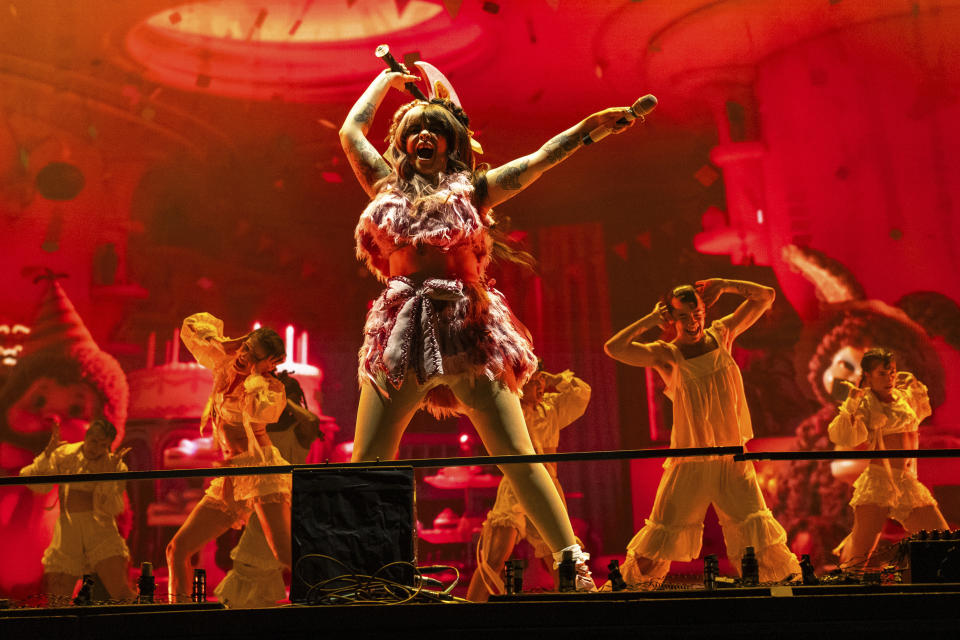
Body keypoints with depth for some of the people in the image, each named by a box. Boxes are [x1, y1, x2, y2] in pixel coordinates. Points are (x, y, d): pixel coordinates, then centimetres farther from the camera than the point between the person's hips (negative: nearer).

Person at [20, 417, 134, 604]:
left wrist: (109, 473, -16)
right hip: (67, 529, 2)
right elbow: (34, 482, -1)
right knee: (57, 601, 1)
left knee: (121, 593, -15)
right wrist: (48, 453, -12)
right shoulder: (65, 454, 6)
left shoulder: (116, 465, 2)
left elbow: (112, 508, -6)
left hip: (99, 528, -2)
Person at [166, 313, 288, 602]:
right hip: (228, 481, 7)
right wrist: (222, 342, 6)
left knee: (286, 554, -22)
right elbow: (191, 326, 22)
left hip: (260, 469, -7)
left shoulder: (272, 388, -7)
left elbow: (257, 411, -32)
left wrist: (255, 373, -16)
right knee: (176, 549, 4)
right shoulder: (224, 366, 10)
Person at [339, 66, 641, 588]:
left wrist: (592, 123, 8)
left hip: (466, 330, -2)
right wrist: (389, 77, 37)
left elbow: (542, 158, 13)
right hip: (400, 334, 2)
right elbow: (351, 130, 25)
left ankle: (575, 567, -7)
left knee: (517, 455, -8)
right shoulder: (388, 187, 19)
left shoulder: (473, 189, 14)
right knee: (366, 463, -1)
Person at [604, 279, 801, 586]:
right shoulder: (665, 355, -6)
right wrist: (651, 319, -12)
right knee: (663, 532, 4)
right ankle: (632, 583, 19)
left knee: (755, 529, 3)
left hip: (732, 459, 2)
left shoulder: (721, 334, 5)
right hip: (689, 463, -2)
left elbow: (766, 296, 10)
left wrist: (724, 285, -4)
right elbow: (613, 348, -20)